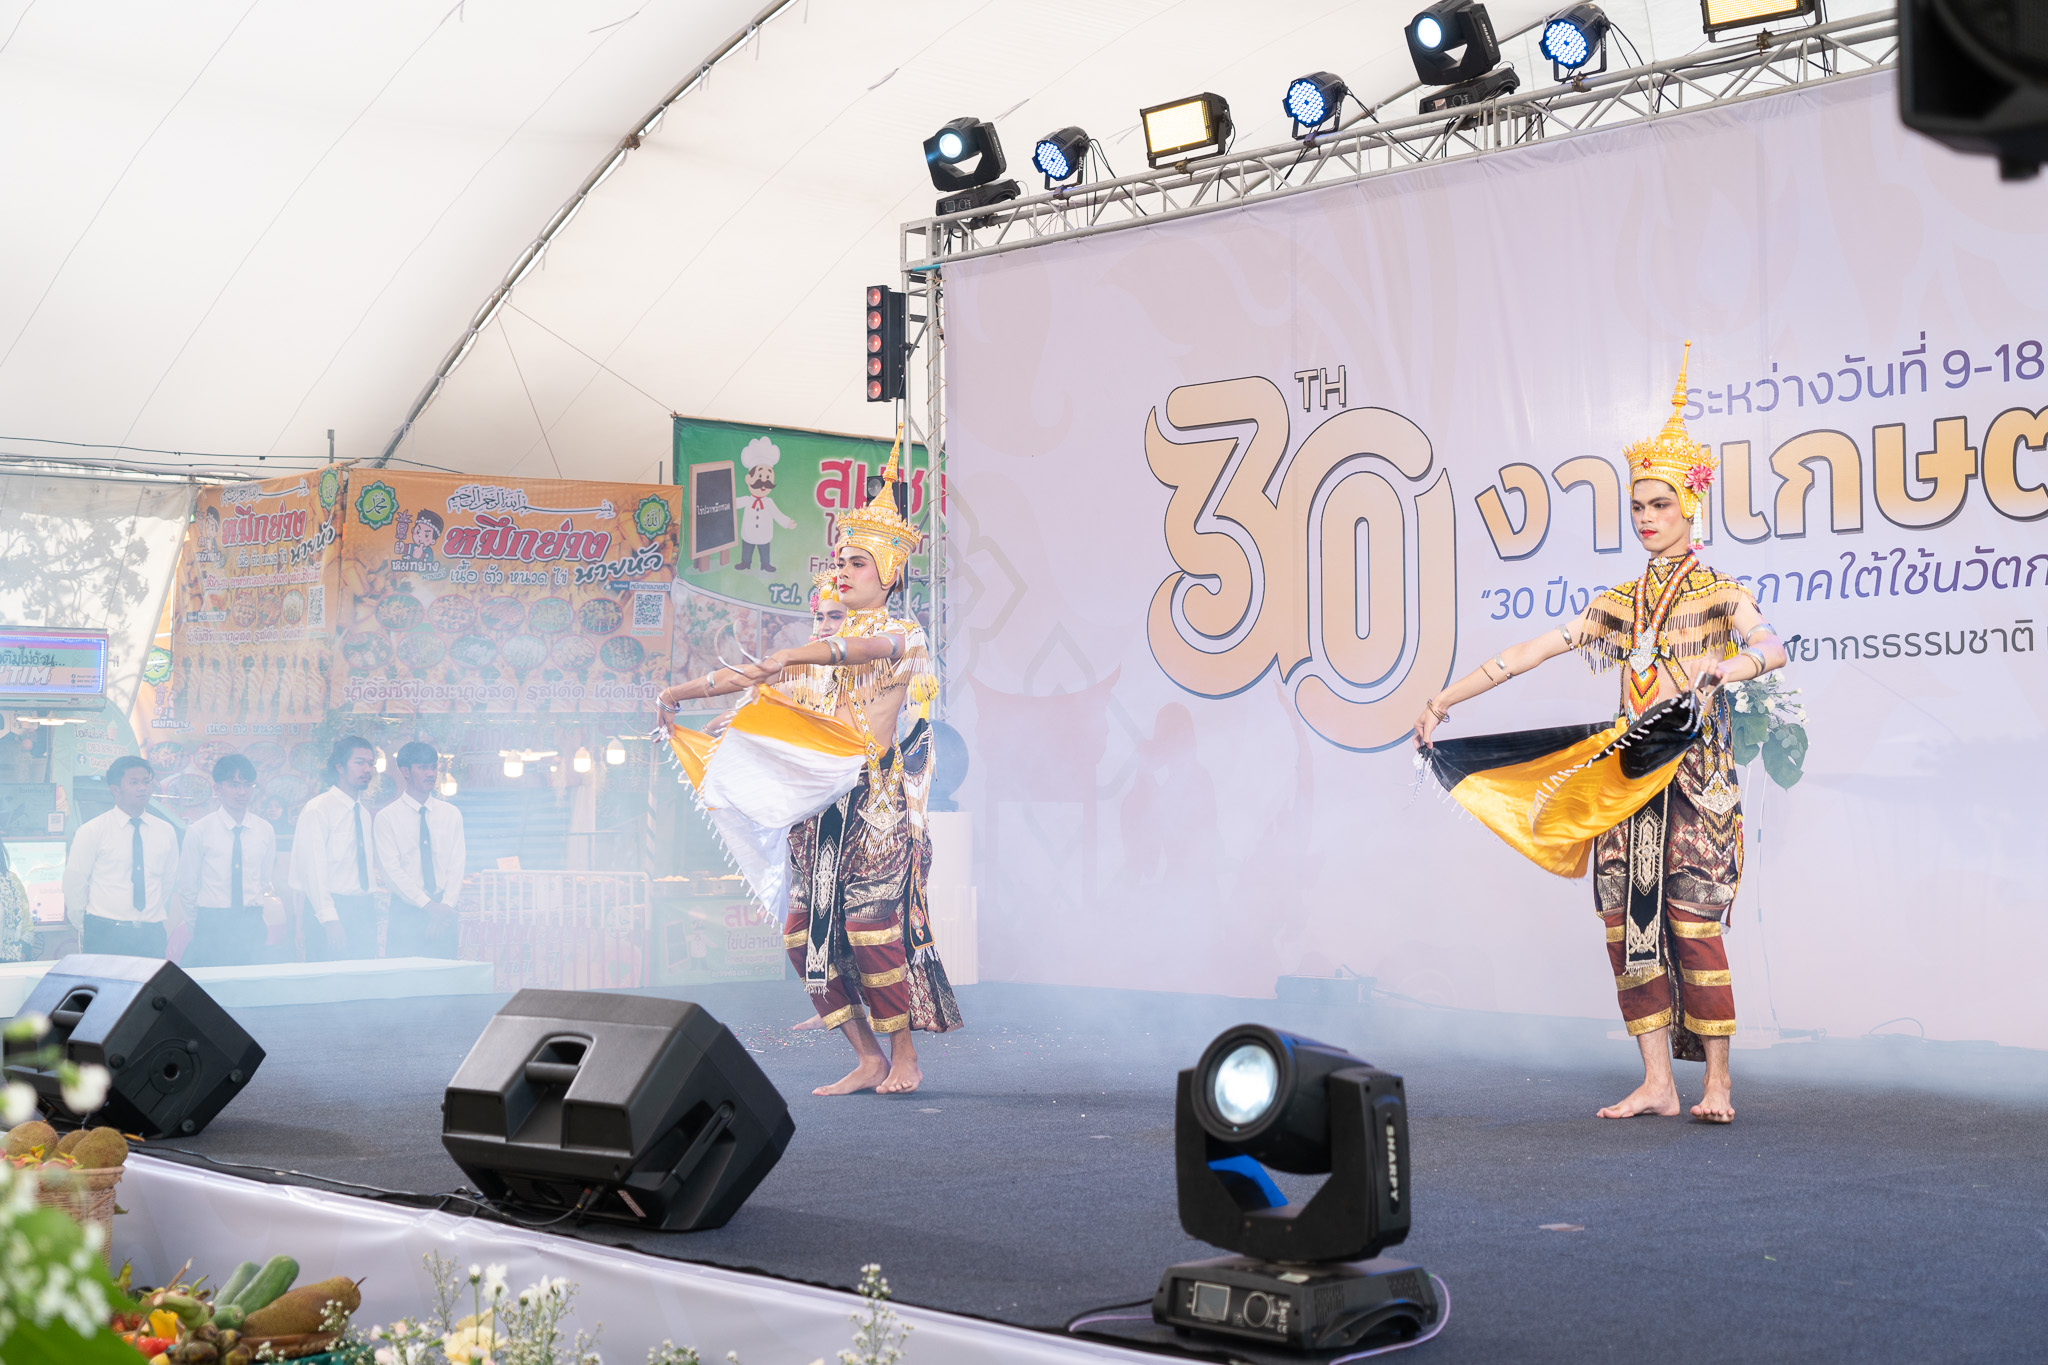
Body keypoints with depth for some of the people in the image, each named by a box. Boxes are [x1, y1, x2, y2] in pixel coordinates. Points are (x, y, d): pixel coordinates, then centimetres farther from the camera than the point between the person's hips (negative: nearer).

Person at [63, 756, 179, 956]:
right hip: (105, 935, -3)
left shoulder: (165, 832, 9)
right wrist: (85, 932, 6)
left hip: (152, 936, 3)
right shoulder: (91, 831, -1)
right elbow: (74, 884, 2)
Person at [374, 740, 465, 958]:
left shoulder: (451, 815, 11)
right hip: (405, 912, -3)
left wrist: (446, 905, -11)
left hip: (443, 912, 3)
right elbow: (391, 870, -7)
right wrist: (428, 905, -16)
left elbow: (457, 865, 5)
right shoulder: (387, 817, 0)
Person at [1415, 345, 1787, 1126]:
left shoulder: (1717, 594, 1)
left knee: (1691, 921, -11)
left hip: (1693, 774, -5)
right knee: (1629, 922, -1)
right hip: (1627, 774, 5)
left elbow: (1772, 651, -17)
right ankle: (1657, 1083, 3)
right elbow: (1532, 652, 13)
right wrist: (1446, 700, 10)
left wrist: (1706, 673, -34)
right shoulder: (1620, 605, 15)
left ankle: (1717, 1083, -2)